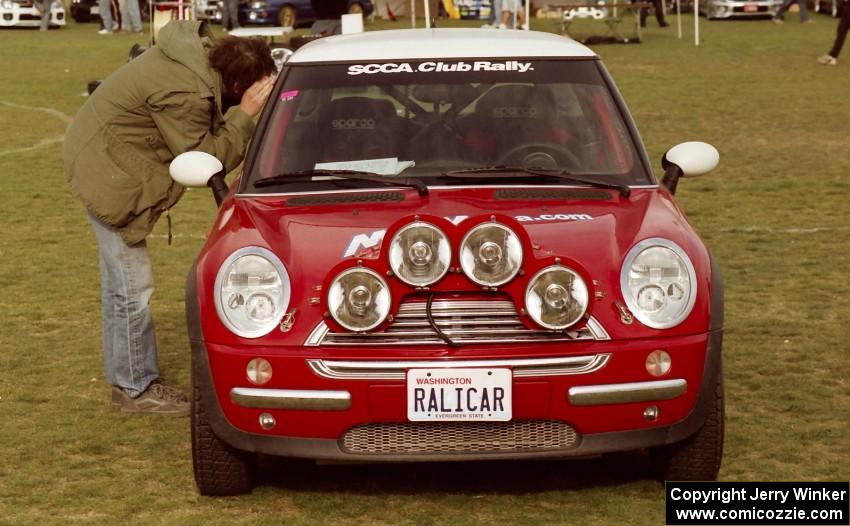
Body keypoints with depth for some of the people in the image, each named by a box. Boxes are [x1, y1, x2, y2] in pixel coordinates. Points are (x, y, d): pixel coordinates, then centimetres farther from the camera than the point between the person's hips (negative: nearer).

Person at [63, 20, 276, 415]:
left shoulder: (199, 54, -4)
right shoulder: (185, 93, -31)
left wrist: (235, 113, -10)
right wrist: (244, 115, -24)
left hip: (104, 161, 10)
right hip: (108, 174, -10)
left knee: (121, 282, 18)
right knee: (134, 286, -4)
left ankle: (124, 377, 30)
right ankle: (136, 388, 8)